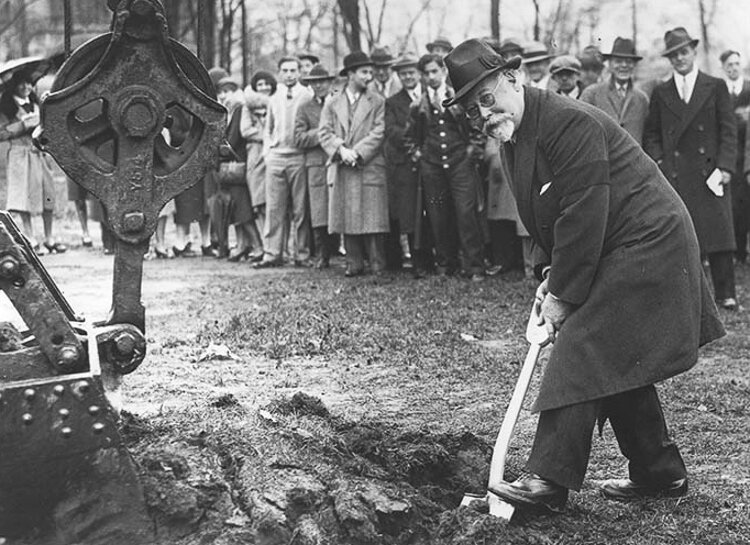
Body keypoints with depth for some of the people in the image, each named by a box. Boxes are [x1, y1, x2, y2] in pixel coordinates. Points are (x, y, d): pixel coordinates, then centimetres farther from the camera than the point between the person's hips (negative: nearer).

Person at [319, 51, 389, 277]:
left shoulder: (377, 102, 7)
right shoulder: (332, 104, 13)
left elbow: (379, 133, -2)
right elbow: (324, 133, 5)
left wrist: (357, 153, -12)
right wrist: (341, 150, -12)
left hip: (370, 168, -2)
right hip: (341, 170, 2)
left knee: (373, 220, -6)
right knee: (347, 219, 3)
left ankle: (378, 265, 0)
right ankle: (354, 264, 9)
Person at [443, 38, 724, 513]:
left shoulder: (569, 123, -22)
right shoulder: (518, 135, 10)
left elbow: (582, 217, -24)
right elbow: (549, 217, 17)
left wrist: (563, 294, -19)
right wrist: (551, 274, 3)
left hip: (643, 248, -11)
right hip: (615, 254, 11)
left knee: (583, 353, -15)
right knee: (617, 365, 15)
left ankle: (550, 480, -14)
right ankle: (661, 473, 25)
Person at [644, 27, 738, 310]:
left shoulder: (716, 87, 8)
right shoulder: (660, 93, 12)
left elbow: (728, 130, 4)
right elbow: (651, 134, 14)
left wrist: (725, 166, -5)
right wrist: (658, 163, -1)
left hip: (709, 173, -1)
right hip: (673, 176, 1)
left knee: (718, 232, -4)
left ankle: (725, 293, 1)